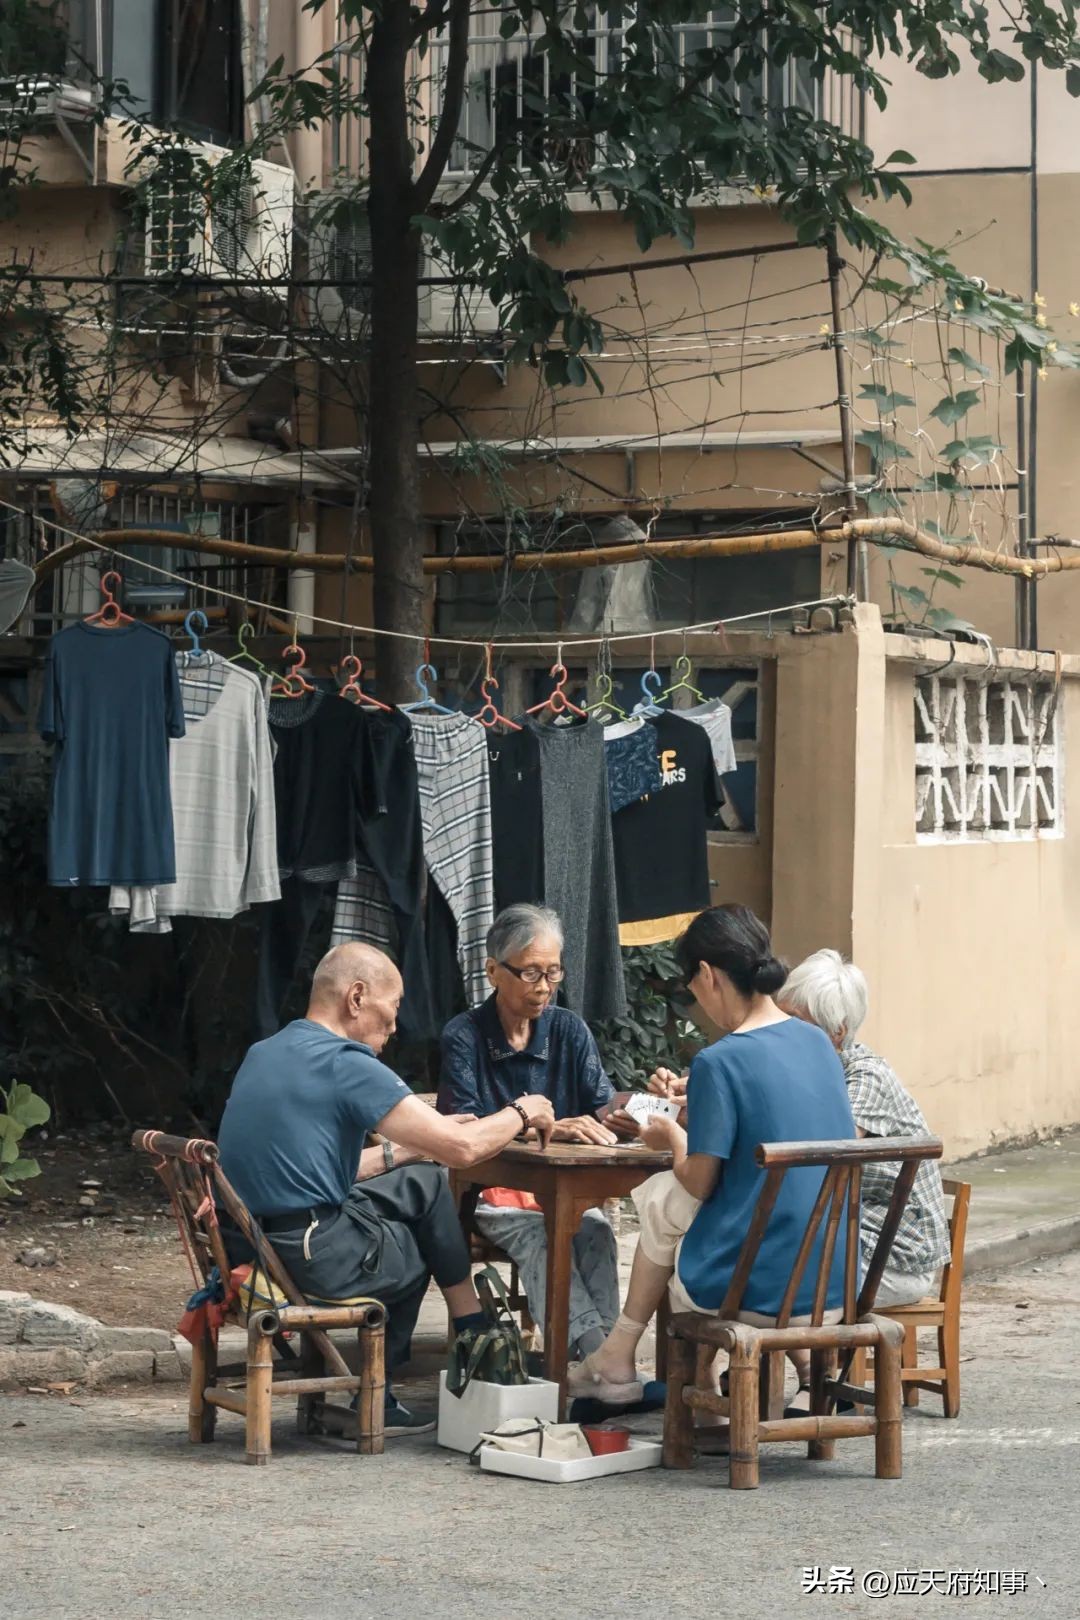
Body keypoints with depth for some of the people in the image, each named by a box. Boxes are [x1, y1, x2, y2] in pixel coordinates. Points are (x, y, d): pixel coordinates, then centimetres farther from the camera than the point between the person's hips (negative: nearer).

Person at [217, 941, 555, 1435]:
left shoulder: (263, 1054, 15)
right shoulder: (346, 1064, -13)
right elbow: (462, 1147, -13)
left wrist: (403, 1149, 24)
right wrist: (521, 1114, 6)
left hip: (251, 1245, 9)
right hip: (311, 1258, -9)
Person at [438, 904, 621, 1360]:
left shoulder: (569, 1030, 11)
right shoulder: (463, 1036, -1)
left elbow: (602, 1107, 3)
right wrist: (548, 1128, -26)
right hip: (491, 1189, -3)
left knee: (595, 1231, -31)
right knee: (539, 1236, -34)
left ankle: (599, 1351, -47)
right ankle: (595, 1349, -52)